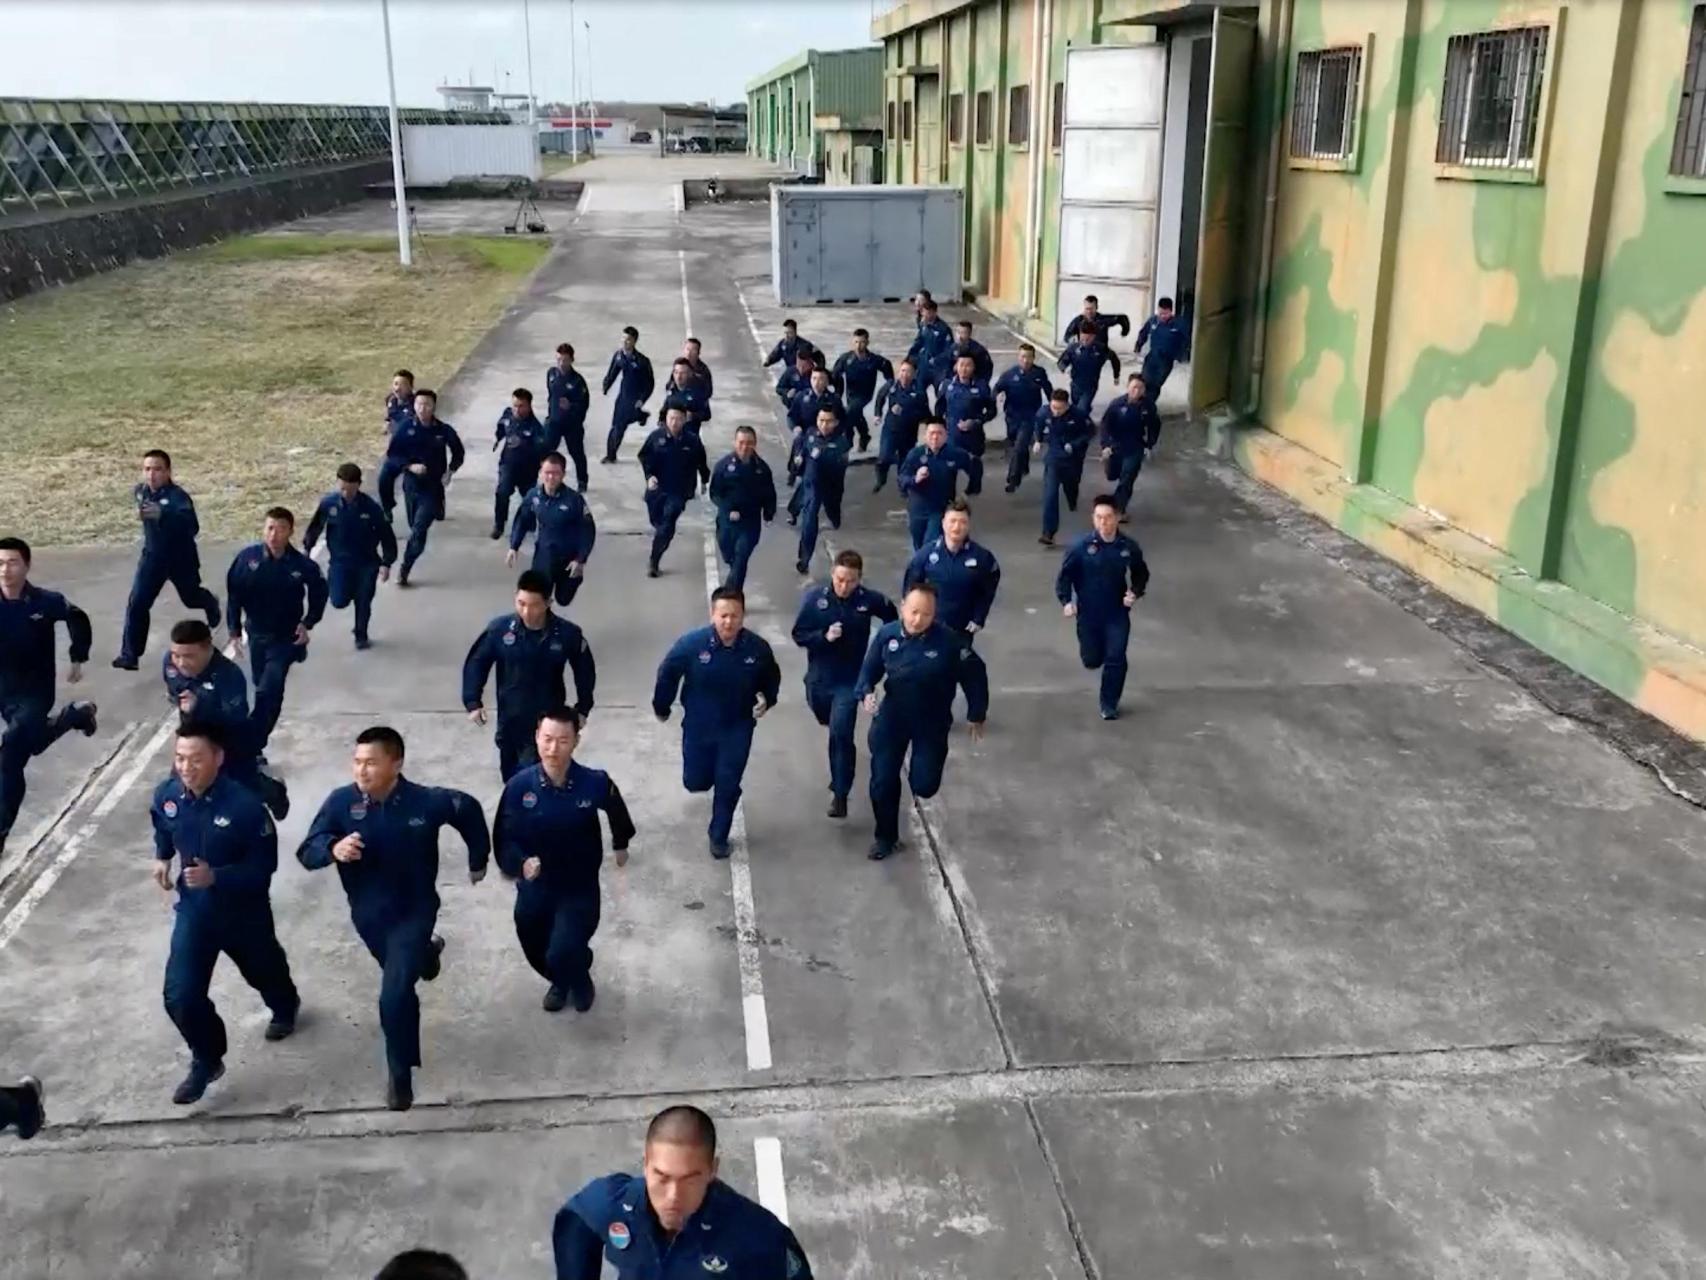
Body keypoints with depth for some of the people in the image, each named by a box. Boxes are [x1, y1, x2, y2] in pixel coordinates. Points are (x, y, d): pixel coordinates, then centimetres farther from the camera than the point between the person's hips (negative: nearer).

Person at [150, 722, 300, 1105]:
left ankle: (285, 1007, 60)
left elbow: (264, 867, -23)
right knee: (180, 995, -7)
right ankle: (206, 1060, 19)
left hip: (244, 910, -3)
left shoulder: (244, 805, -30)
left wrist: (215, 876, -35)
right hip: (194, 907, 3)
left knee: (264, 972, 24)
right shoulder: (166, 795, -14)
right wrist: (161, 858, -1)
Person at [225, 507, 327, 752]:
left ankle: (251, 747, -6)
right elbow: (234, 594, -1)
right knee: (264, 691, 16)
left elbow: (319, 593, 3)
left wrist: (308, 623, -5)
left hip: (285, 638, -2)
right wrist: (235, 630, 0)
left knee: (268, 692, -13)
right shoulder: (248, 557, -12)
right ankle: (256, 745, 36)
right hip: (256, 635, 2)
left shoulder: (302, 565, -16)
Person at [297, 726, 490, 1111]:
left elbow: (469, 810, -2)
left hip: (414, 911, -4)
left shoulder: (427, 801, -22)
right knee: (400, 971, 30)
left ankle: (401, 1075, 8)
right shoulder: (341, 802, -19)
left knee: (394, 996, -15)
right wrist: (333, 848, -42)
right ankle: (426, 953, 68)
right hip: (367, 914, 4)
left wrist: (478, 859, 10)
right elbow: (307, 853, -19)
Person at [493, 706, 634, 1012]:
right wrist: (520, 863, -34)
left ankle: (580, 981, 24)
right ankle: (560, 982, 56)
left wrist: (621, 844, 19)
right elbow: (504, 840, -13)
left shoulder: (595, 783, -22)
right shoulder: (519, 786, -21)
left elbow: (616, 811, 2)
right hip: (534, 888, 2)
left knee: (563, 955, -14)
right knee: (538, 954, 20)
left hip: (580, 887, -2)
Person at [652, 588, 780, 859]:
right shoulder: (692, 644, -22)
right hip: (698, 727, 0)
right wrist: (661, 708, 5)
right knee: (695, 782, 14)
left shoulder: (757, 648, -17)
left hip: (738, 729, 0)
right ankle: (707, 774, 52)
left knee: (728, 787, 5)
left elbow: (771, 679, 3)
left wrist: (766, 700, -15)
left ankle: (719, 837, 28)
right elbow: (667, 674, -6)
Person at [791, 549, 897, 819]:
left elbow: (892, 618, 7)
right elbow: (799, 635, -10)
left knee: (841, 735, -13)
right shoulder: (814, 597, -14)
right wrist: (824, 636, -27)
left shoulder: (870, 600, -13)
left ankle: (839, 794, -6)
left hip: (850, 680, -2)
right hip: (819, 678, 3)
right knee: (829, 723, 26)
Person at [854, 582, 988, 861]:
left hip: (932, 721, -2)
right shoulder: (887, 635, -13)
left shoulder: (948, 641, -22)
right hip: (894, 715, 2)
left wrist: (976, 716, -1)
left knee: (924, 786, -2)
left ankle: (917, 760, 36)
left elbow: (975, 675, -9)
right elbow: (870, 669, 3)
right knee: (882, 780, 2)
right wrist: (866, 693, -18)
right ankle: (886, 837, 25)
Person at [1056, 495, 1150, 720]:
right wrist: (1066, 601, -17)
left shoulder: (1129, 547, -10)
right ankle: (1096, 651, 51)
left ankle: (1109, 704, 17)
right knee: (1092, 660, 12)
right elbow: (1065, 575, -5)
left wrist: (1135, 593, -10)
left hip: (1117, 613, 0)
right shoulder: (1081, 547, -16)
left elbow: (1141, 574, 7)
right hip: (1088, 613, 0)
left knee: (1116, 659, -3)